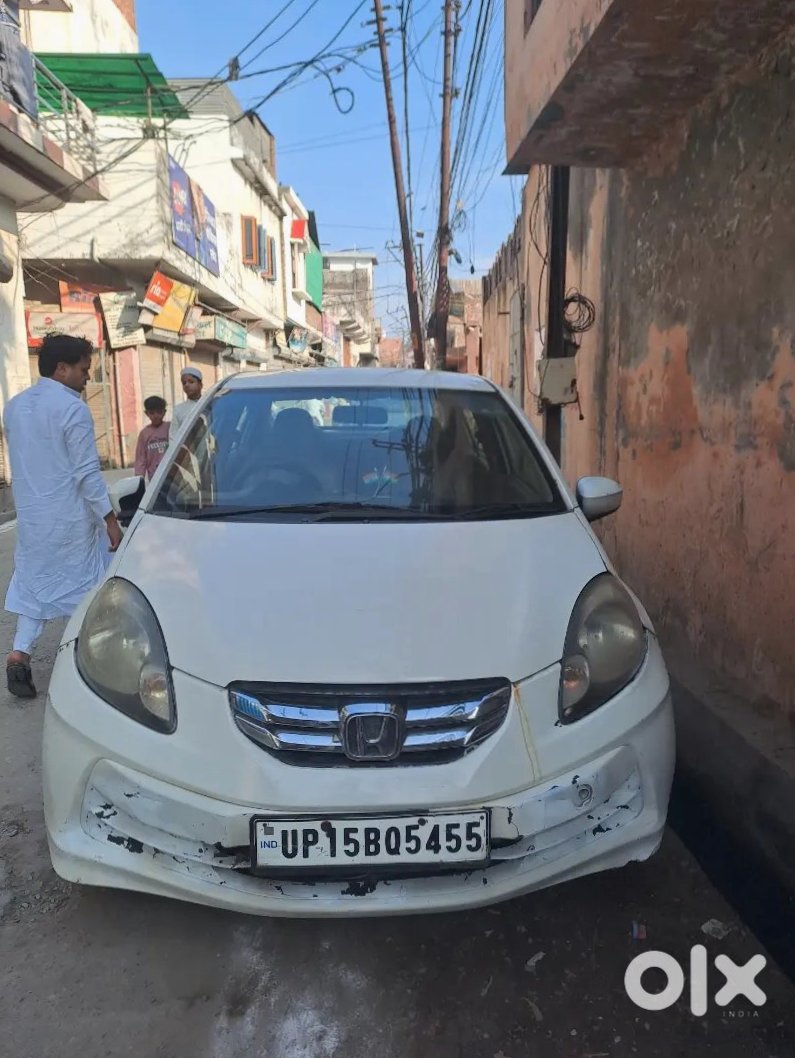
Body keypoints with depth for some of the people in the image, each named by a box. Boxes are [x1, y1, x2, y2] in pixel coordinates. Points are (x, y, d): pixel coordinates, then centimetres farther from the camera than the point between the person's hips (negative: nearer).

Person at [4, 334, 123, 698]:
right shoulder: (73, 408, -16)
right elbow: (87, 473, -19)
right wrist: (110, 519, -14)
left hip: (30, 515, 6)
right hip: (71, 517, -6)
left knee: (35, 583, 15)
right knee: (86, 584, 9)